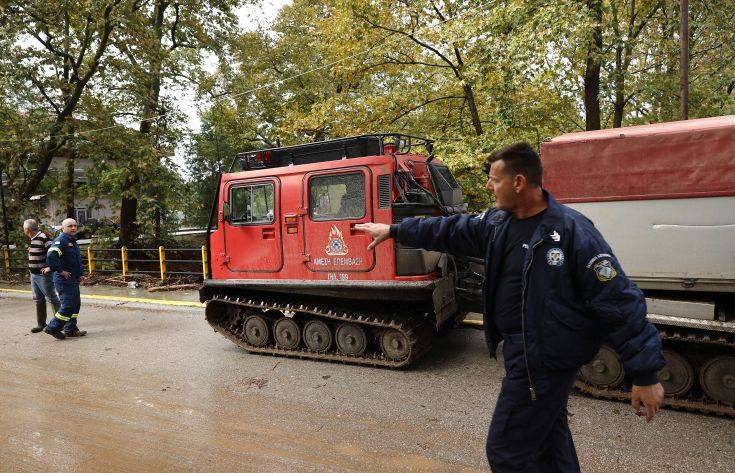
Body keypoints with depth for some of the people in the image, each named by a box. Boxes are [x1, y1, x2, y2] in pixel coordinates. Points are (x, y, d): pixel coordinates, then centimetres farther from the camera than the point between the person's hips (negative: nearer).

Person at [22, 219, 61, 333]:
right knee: (38, 300, 14)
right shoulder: (32, 239, 9)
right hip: (33, 274, 9)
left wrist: (50, 267, -23)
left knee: (52, 298, -2)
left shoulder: (43, 238, -19)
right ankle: (41, 324, 23)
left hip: (43, 275, -9)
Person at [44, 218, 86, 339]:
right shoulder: (60, 240, -15)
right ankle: (53, 328, 6)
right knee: (68, 305, -8)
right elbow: (51, 256, -29)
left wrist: (78, 273, 16)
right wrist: (61, 271, -22)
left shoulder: (72, 241, 16)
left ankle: (71, 329, 21)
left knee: (76, 304, 13)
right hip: (65, 280, -10)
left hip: (73, 280, 10)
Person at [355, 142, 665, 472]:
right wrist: (394, 231, 18)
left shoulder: (571, 231, -21)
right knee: (550, 441, 24)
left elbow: (619, 303, -20)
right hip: (522, 349, 8)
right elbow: (450, 231, 13)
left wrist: (646, 375, -18)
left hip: (543, 359, -8)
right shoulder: (498, 223, 2)